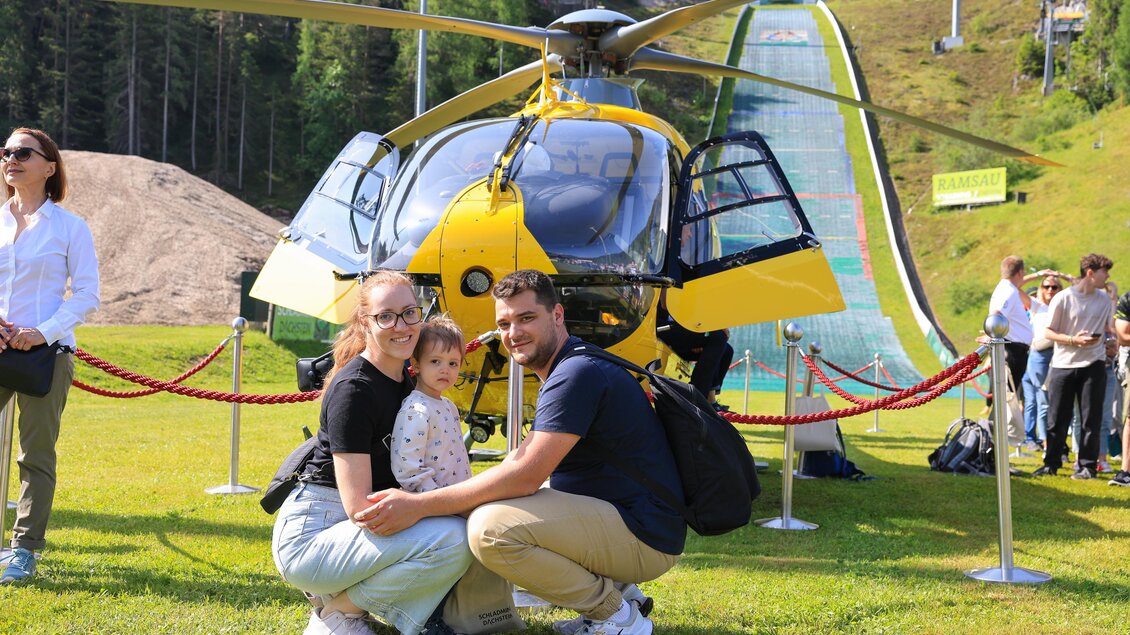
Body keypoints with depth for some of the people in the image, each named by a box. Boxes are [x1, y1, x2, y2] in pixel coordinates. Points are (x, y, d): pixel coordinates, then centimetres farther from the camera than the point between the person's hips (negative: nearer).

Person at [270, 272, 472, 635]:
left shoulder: (406, 380, 8)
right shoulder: (353, 389, -18)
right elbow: (358, 505, -21)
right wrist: (437, 509, -21)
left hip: (353, 529, 9)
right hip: (309, 536, -9)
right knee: (450, 539, -27)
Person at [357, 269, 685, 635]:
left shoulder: (578, 373, -19)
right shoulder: (562, 370, 16)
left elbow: (525, 476, -25)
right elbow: (523, 456, 17)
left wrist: (420, 505, -23)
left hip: (645, 536, -11)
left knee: (491, 528, -27)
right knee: (479, 507, 19)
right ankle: (614, 587, 13)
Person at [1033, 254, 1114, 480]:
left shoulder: (1105, 300, 5)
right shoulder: (1063, 298, -7)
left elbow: (1107, 329, 17)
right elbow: (1048, 332, -5)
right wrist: (1074, 340, -17)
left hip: (1093, 365, 2)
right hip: (1063, 365, -2)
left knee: (1091, 419, 2)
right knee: (1057, 419, 4)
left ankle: (1088, 465, 10)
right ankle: (1051, 463, 16)